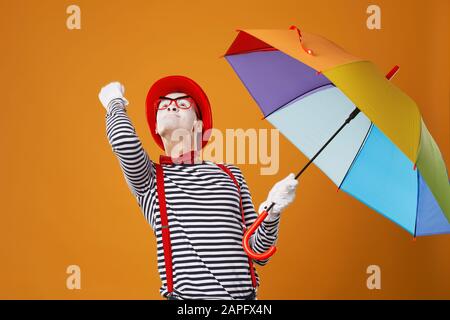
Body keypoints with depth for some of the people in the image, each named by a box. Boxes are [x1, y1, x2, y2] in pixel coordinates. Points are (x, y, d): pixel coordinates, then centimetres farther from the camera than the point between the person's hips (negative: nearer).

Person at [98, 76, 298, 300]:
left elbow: (259, 252, 13)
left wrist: (271, 213, -4)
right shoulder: (150, 177, 10)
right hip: (186, 294, 0)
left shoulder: (231, 174, 15)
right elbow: (123, 140, -11)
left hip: (244, 294, 0)